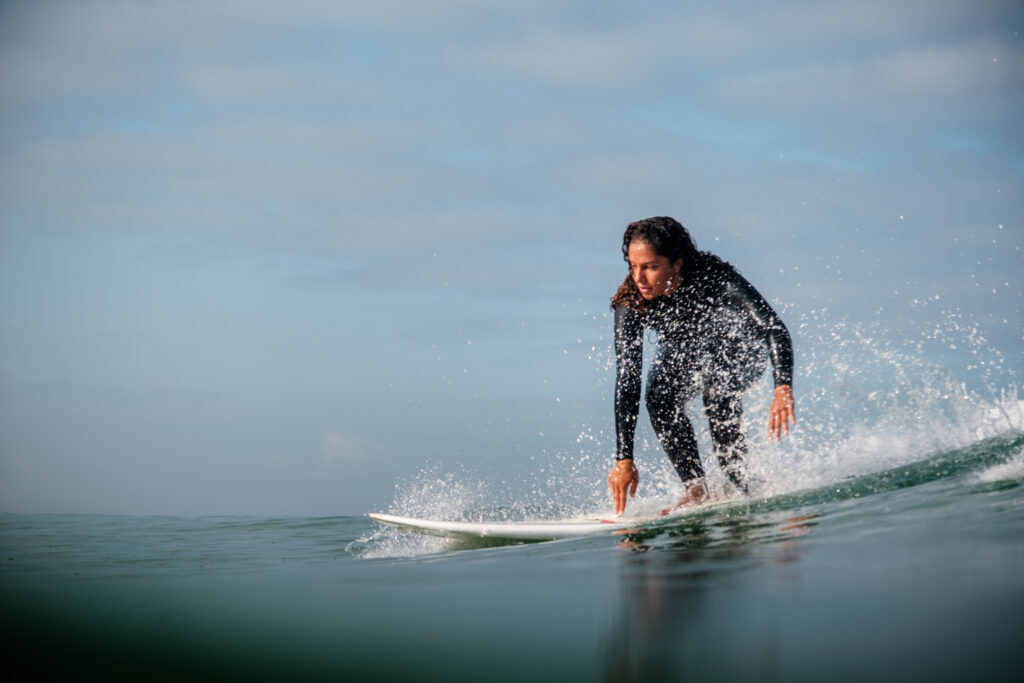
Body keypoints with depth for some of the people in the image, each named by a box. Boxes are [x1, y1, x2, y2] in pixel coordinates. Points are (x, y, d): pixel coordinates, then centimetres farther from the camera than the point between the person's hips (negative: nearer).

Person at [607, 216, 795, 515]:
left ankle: (739, 485, -20)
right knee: (659, 398, -26)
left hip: (741, 351, -3)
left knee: (717, 390, -32)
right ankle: (696, 489, -16)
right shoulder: (630, 303, -29)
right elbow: (626, 381, -30)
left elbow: (774, 329, -40)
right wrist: (624, 459, -37)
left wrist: (783, 390, -57)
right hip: (682, 354, 3)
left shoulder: (715, 278, -37)